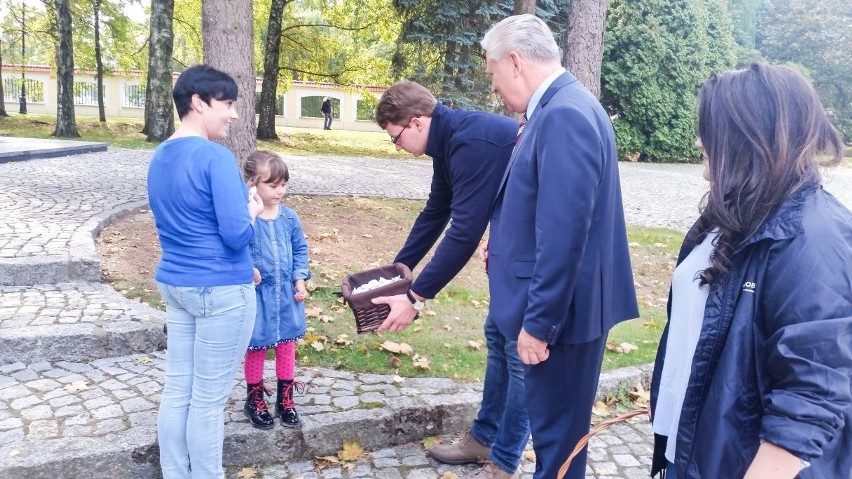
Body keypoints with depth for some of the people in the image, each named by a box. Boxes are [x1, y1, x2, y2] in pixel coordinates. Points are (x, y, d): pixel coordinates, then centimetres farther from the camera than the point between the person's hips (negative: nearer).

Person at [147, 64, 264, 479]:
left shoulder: (160, 157, 9)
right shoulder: (215, 157, -17)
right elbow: (237, 235, -21)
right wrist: (253, 211, -1)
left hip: (175, 284, 9)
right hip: (221, 290, -8)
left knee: (177, 390, 15)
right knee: (208, 399, 4)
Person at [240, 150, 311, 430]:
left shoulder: (289, 217, -1)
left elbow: (300, 249, 8)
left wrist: (300, 279, 0)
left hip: (287, 294, 5)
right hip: (257, 295, -4)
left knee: (287, 347, 15)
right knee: (256, 349, 11)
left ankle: (285, 399, 32)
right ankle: (255, 401, 31)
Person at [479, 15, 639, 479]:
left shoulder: (564, 115, -22)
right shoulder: (559, 108, 10)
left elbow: (564, 233, -26)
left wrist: (538, 321, -21)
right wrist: (507, 243, 20)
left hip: (560, 310, -10)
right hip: (554, 303, 10)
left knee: (557, 429, 7)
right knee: (552, 422, 23)